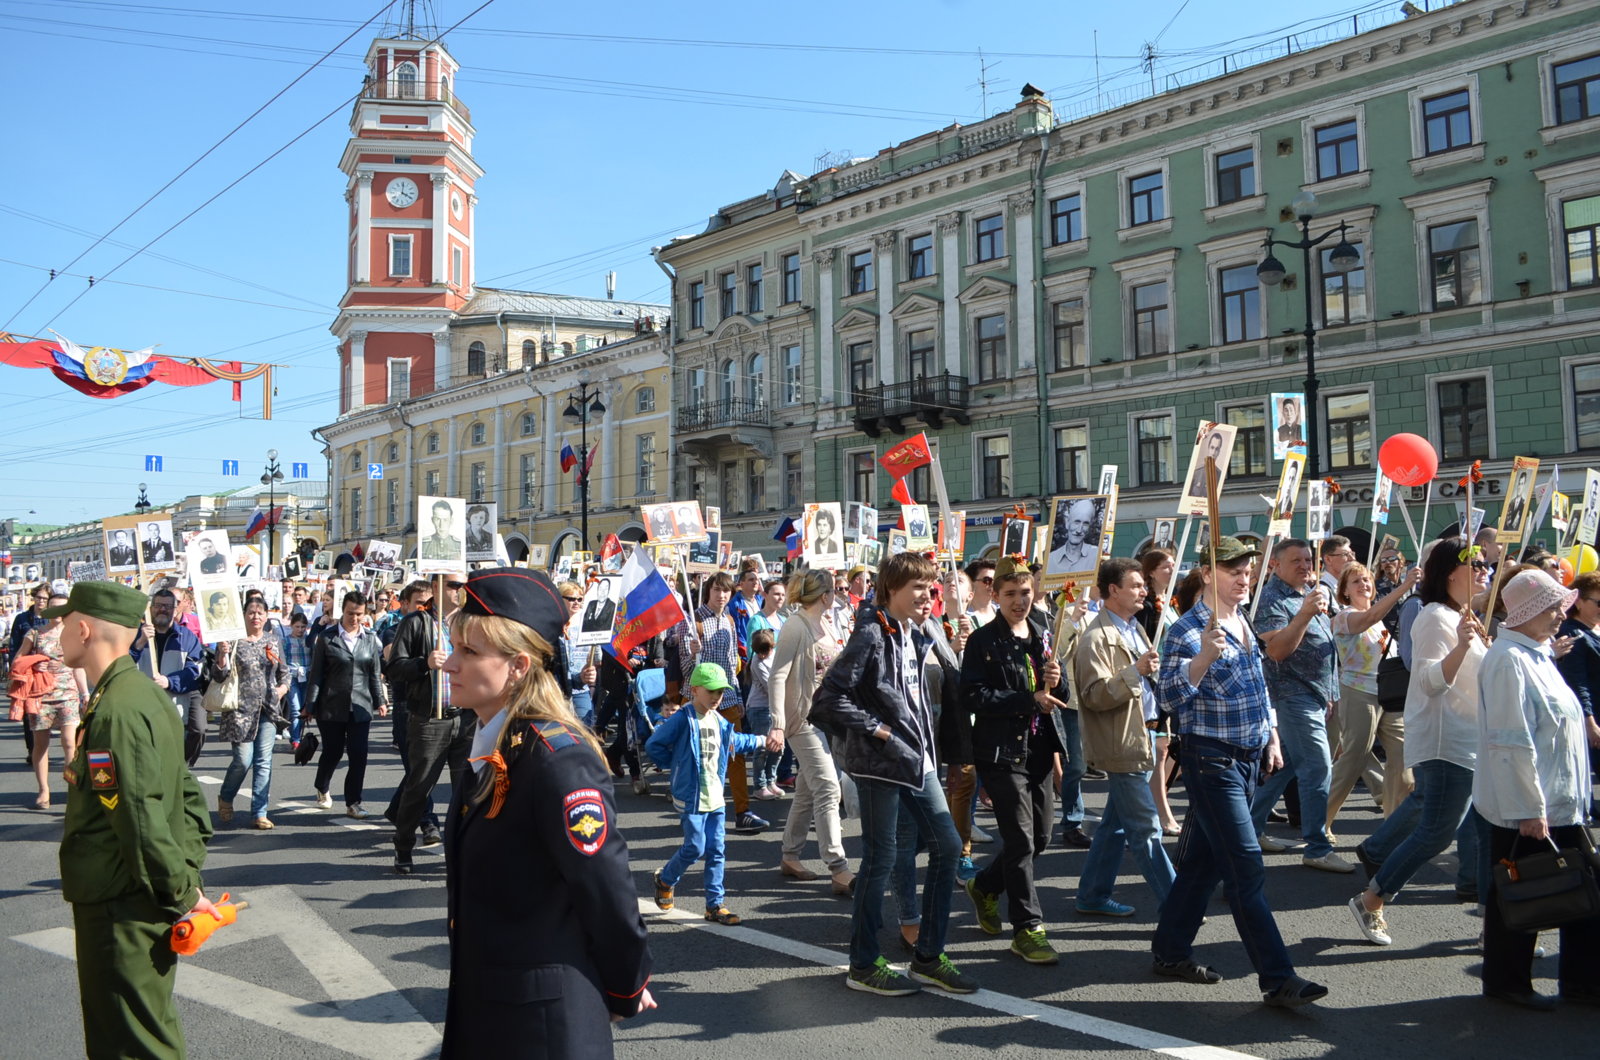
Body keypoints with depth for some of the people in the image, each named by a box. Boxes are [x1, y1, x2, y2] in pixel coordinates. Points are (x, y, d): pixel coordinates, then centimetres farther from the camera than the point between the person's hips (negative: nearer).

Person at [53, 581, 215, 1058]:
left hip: (121, 911, -9)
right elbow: (187, 792, 15)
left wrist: (181, 892, -16)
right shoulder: (145, 693, 10)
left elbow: (141, 817, -24)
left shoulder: (118, 710, -21)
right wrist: (187, 871, 12)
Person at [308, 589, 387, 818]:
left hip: (360, 707, 2)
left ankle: (353, 803, 9)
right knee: (332, 752, 9)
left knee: (359, 756, -1)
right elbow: (316, 674, -1)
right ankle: (322, 790, 36)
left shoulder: (370, 639, 7)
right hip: (332, 707, -2)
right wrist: (311, 704, -4)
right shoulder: (327, 638, -1)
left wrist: (379, 702, 9)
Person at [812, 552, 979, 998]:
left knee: (947, 845, 8)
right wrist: (878, 731, -17)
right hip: (880, 762, -9)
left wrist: (925, 741, 10)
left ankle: (928, 956, 20)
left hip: (917, 759, 9)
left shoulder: (913, 638, 13)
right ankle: (863, 965, 14)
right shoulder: (872, 635, -14)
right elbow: (831, 696, -21)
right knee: (881, 858, -1)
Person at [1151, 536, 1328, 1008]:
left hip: (1248, 757, 8)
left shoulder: (1243, 622, 12)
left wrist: (1272, 736, 20)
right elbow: (1172, 694, -23)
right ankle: (1277, 979, -5)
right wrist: (1205, 655, -37)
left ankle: (1170, 951, 25)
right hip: (1212, 759, -8)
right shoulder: (1188, 629, -14)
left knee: (1204, 859, 14)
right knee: (1247, 870, -8)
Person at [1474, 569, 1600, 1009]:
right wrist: (1529, 810, -22)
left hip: (1560, 805, 10)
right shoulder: (1508, 660, -19)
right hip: (1523, 811, -10)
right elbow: (1512, 743, -23)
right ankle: (1506, 982, 20)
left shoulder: (1537, 655, 13)